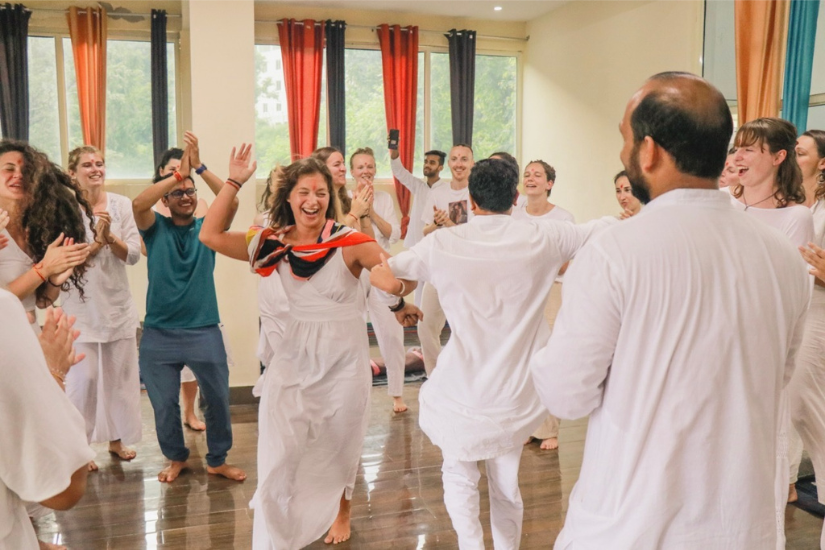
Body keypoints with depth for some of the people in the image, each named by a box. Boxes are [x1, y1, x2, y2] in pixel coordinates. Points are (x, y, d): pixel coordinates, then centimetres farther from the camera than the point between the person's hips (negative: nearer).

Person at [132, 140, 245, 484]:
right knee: (164, 404, 11)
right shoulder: (156, 228, 1)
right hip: (158, 334, 0)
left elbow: (230, 203, -16)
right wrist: (177, 174, -25)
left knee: (218, 398, 7)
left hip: (204, 331, 0)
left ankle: (217, 460, 28)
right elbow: (138, 204, -20)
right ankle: (176, 458, 35)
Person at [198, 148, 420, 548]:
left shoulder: (350, 243, -14)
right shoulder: (275, 244, -3)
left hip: (344, 358, -2)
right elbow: (211, 236, -7)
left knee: (339, 447, 17)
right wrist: (234, 182, -12)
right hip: (294, 357, 2)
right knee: (279, 455, 0)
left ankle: (341, 512, 46)